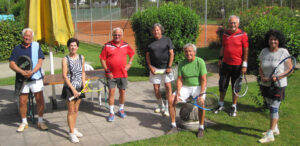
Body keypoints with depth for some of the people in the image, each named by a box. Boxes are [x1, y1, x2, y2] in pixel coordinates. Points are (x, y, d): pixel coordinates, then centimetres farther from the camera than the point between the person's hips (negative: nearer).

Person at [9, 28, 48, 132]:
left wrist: (32, 72, -19)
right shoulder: (17, 49, 6)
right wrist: (23, 72, -17)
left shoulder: (36, 46, 2)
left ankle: (40, 121, 15)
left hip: (36, 78, -1)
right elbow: (12, 64, -1)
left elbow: (40, 62, -3)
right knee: (22, 101, 6)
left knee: (40, 100, -1)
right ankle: (24, 123, 23)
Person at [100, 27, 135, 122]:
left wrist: (129, 64, 9)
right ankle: (111, 112, 7)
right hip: (111, 74, -3)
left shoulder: (125, 45, 4)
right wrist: (107, 71, -9)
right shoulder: (107, 46, -6)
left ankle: (121, 109, 28)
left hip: (123, 74, 3)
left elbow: (132, 54, 21)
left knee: (122, 92, 9)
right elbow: (102, 59, -4)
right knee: (111, 92, -3)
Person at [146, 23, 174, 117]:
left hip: (165, 67, -2)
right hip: (154, 68, 2)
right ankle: (160, 105, 24)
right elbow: (147, 55, 10)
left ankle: (167, 107, 4)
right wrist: (150, 67, -2)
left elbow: (171, 54, -1)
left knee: (168, 86, -6)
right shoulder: (151, 42, 8)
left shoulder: (167, 40, 2)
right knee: (156, 88, 5)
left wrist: (169, 67, -8)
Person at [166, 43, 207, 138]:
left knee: (201, 102, -33)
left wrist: (201, 94, -24)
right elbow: (179, 80, 3)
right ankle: (174, 126, -5)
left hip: (198, 87, -4)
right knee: (171, 100, -17)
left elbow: (204, 80, -11)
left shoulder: (200, 62, -8)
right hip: (185, 87, 4)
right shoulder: (181, 64, 3)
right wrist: (178, 92, -13)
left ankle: (201, 128, -14)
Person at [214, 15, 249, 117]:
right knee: (222, 85, 9)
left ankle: (234, 107, 22)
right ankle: (221, 105, 26)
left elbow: (245, 51, -6)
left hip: (237, 65, -3)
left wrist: (244, 65, -9)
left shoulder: (243, 35, -7)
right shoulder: (225, 34, 5)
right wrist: (220, 59, 11)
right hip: (225, 64, 4)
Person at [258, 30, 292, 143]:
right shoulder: (264, 52, 3)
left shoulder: (284, 52, -10)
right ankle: (275, 129, 31)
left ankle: (270, 134, -3)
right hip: (265, 84, 5)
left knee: (274, 108, -7)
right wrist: (262, 77, -9)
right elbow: (260, 68, 10)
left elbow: (290, 69, -7)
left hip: (278, 85, -5)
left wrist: (278, 77, -19)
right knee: (271, 107, 15)